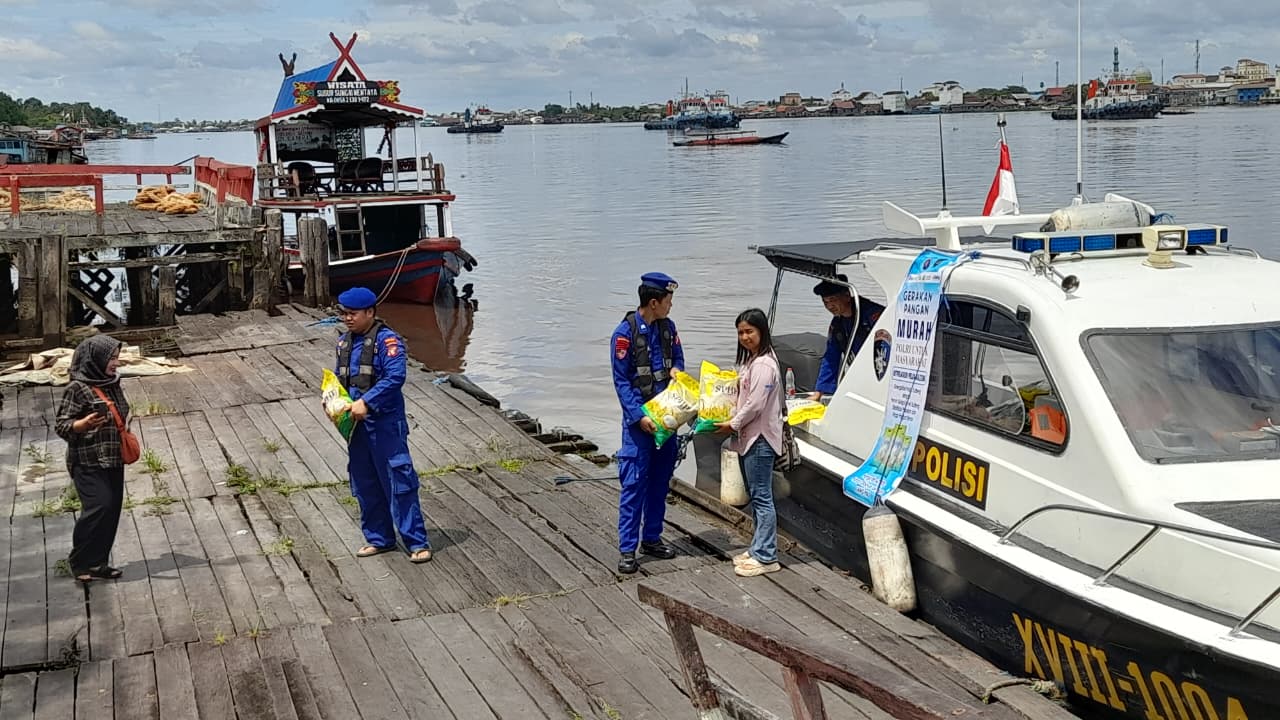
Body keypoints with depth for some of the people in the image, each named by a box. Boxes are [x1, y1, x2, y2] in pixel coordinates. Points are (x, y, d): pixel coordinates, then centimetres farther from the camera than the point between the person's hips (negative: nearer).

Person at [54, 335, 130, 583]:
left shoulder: (112, 384, 12)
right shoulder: (77, 389, -11)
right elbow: (61, 426, -14)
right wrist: (84, 424, -30)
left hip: (113, 462, 8)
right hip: (88, 464, -7)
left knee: (112, 511, 5)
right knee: (99, 506, -17)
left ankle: (98, 563, 14)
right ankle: (80, 561, -2)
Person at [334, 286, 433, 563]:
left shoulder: (387, 340, -12)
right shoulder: (344, 342, 12)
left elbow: (395, 378, -21)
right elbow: (338, 377, 20)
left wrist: (366, 402, -25)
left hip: (385, 423, -8)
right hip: (356, 425, 8)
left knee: (399, 483, -5)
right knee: (364, 486, 14)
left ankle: (417, 543, 1)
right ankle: (379, 538, 28)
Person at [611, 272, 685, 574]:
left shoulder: (667, 327, 4)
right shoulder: (625, 333, -14)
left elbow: (678, 357, 17)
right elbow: (621, 381, -12)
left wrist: (676, 369, -7)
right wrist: (639, 416, -19)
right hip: (639, 418, -6)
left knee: (660, 479, 13)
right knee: (634, 482, -5)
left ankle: (652, 538, 25)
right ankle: (627, 549, 0)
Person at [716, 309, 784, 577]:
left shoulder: (764, 364, -17)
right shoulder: (749, 361, 15)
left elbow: (755, 405, -20)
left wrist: (733, 424, -9)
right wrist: (731, 418, 6)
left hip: (760, 439, -10)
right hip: (747, 437, 10)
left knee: (761, 497, -7)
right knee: (755, 496, 15)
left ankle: (766, 557, -3)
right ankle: (758, 549, 24)